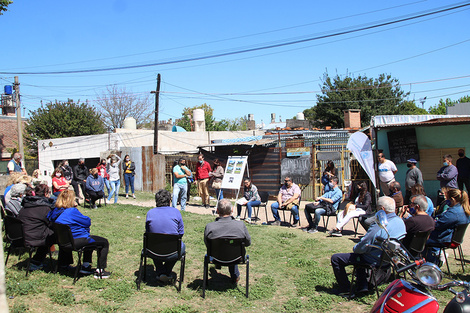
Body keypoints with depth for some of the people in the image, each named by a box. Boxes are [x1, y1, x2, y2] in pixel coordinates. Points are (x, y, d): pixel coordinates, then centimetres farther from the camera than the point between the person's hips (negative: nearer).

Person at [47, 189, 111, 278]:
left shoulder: (54, 212, 2)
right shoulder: (72, 211, -22)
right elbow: (88, 222, -14)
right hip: (77, 242, -9)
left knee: (90, 238, 34)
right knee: (104, 242, 6)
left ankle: (86, 266, 33)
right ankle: (100, 271, 6)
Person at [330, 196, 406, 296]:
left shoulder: (378, 227, -31)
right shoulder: (400, 221, -4)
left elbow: (362, 247, -24)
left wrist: (354, 248, -1)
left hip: (375, 261, -9)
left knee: (335, 258, -2)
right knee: (358, 253, 36)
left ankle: (345, 288, 11)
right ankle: (362, 285, 33)